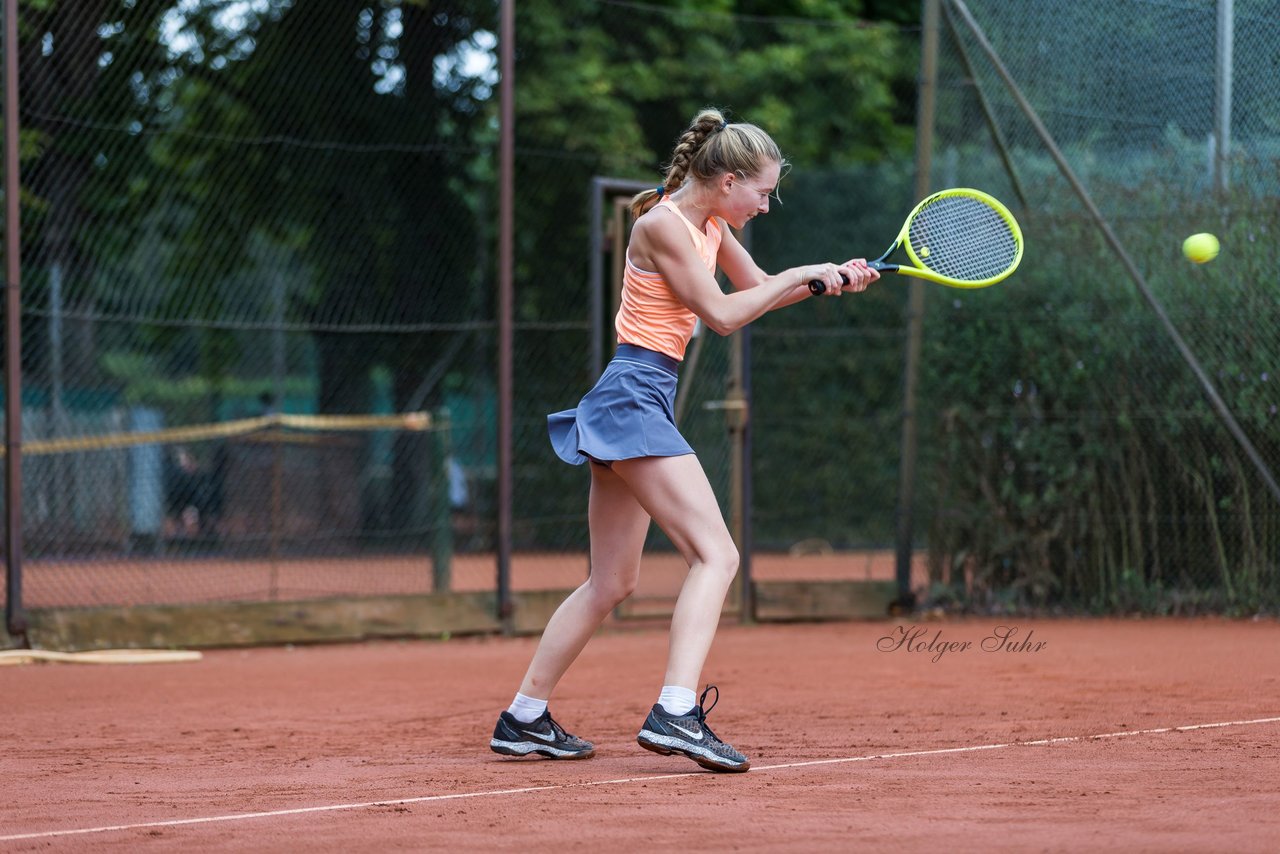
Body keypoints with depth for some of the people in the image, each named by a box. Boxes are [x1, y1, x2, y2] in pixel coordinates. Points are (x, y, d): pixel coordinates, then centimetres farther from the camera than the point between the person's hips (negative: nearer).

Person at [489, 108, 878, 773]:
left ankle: (523, 719, 17)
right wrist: (802, 274, -7)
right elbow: (721, 315, -15)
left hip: (630, 405, 10)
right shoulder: (663, 223, -13)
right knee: (716, 554, -19)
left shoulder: (709, 224, 14)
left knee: (612, 582, 13)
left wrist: (832, 280, 11)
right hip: (634, 399, -10)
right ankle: (676, 713, -30)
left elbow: (757, 288, 27)